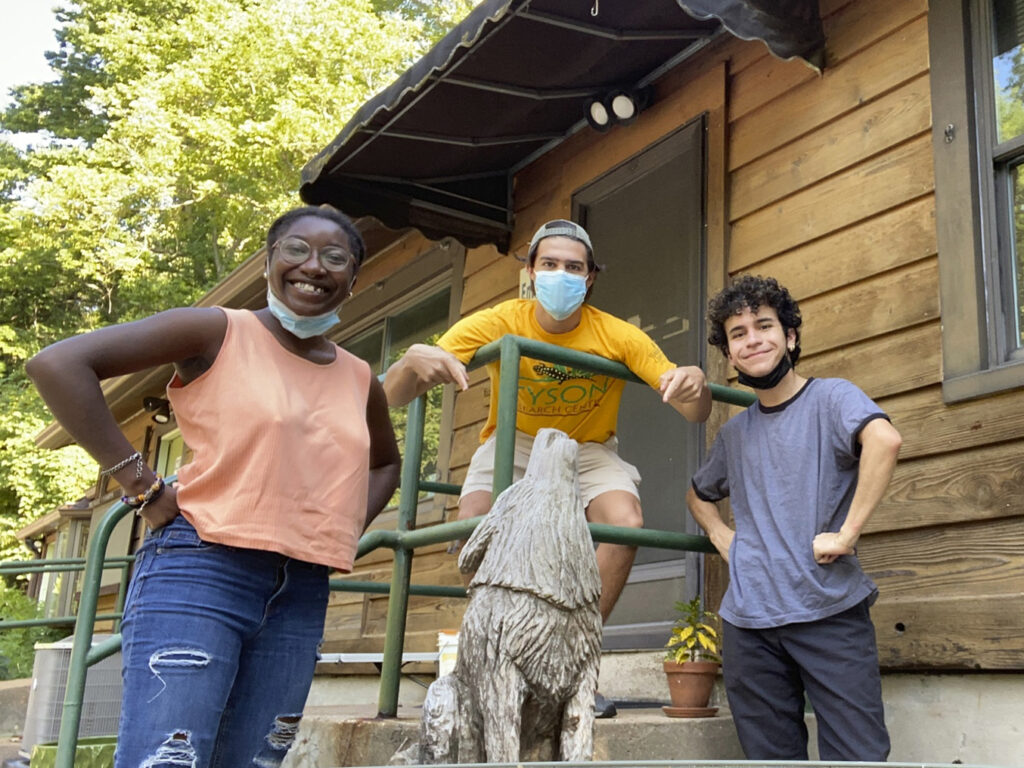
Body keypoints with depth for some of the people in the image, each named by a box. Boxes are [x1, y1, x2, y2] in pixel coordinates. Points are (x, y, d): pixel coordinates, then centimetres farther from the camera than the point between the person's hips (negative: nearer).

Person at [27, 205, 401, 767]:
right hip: (202, 572, -5)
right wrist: (140, 484, -11)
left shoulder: (360, 381, 14)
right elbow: (58, 364, -9)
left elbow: (386, 463, 34)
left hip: (302, 595, 6)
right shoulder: (218, 331, -1)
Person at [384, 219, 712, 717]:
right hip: (514, 442, 0)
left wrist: (694, 384, -45)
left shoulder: (620, 338, -20)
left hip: (588, 449, 1)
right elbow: (393, 396, -27)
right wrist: (415, 361, -51)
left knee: (625, 522, -29)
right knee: (475, 525, -29)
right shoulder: (497, 325, -21)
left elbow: (696, 414, -20)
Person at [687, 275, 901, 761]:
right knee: (770, 757, 10)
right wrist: (721, 535, 13)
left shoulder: (830, 398, -3)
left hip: (829, 611, -5)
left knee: (858, 756, -7)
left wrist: (846, 533, -24)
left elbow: (884, 439, -25)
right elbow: (699, 494, 33)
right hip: (747, 620, 5)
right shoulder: (734, 434, 15)